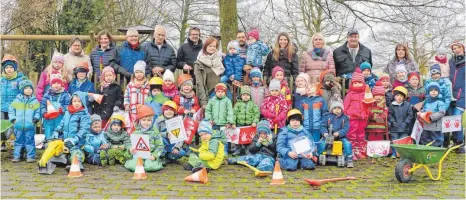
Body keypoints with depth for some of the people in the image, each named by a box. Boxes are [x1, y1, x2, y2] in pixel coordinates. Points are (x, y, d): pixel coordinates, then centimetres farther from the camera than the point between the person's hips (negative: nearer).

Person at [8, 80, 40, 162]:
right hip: (18, 126, 1)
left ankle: (30, 156, 10)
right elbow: (11, 110, 11)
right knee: (18, 141, 11)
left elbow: (38, 111, 8)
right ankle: (16, 156, 18)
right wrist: (13, 118, 1)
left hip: (30, 126, -1)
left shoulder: (35, 101, 2)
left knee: (29, 141, 4)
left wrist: (36, 118, -6)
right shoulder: (17, 100, 4)